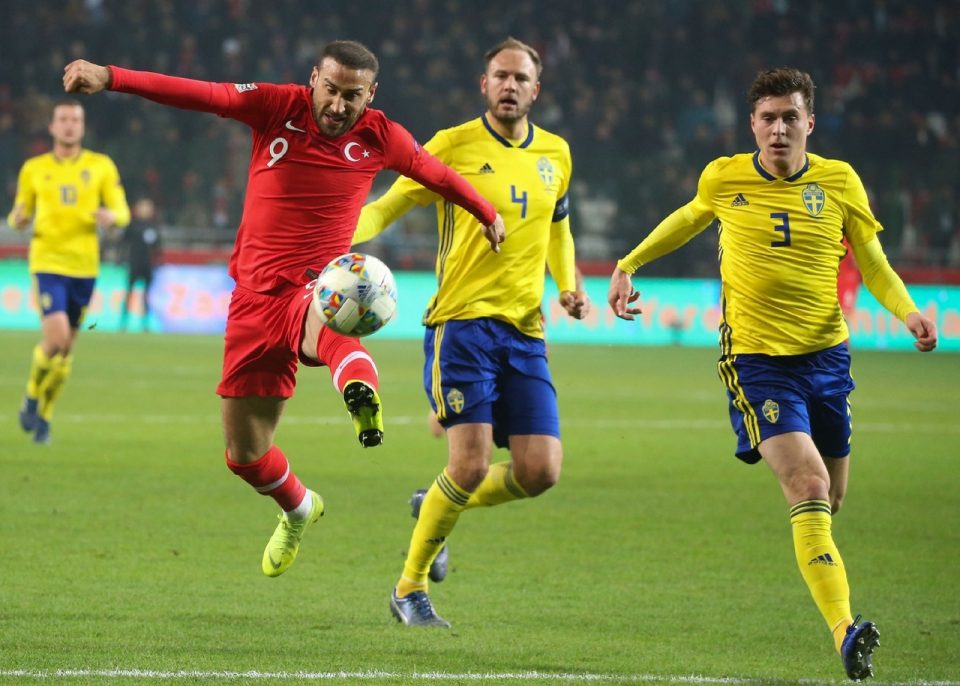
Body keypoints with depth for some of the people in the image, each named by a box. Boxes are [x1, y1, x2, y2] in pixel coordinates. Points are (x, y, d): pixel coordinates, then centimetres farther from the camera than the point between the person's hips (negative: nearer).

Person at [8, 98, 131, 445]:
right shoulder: (33, 169, 5)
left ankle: (43, 416, 25)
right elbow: (20, 215, 13)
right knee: (56, 336, -20)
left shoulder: (101, 166, 5)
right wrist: (18, 219, -11)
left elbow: (122, 211, 3)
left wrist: (112, 217, -21)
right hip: (47, 262, -2)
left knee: (66, 347, 7)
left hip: (84, 266, 2)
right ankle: (31, 399, 5)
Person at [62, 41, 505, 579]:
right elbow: (199, 94, -15)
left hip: (317, 289, -2)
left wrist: (489, 215, 32)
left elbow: (438, 173, 18)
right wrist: (110, 77, -25)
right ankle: (298, 509, 39)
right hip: (256, 296, 2)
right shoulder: (277, 107, -5)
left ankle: (362, 391, -72)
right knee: (244, 453, 9)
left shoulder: (381, 139, -1)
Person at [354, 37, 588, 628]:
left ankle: (435, 509, 25)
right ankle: (410, 589, 6)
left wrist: (568, 286, 12)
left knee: (540, 471, -5)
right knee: (471, 463, -15)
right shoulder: (455, 146, -2)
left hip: (525, 331, 5)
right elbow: (386, 208, -2)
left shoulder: (555, 154, 13)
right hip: (462, 322, -5)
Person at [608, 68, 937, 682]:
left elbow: (873, 263, 6)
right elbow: (691, 218, 21)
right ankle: (844, 631, -30)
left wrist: (908, 311, -12)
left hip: (826, 354, 3)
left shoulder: (839, 182, -1)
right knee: (808, 486, -21)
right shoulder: (724, 179, -2)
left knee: (831, 498, 11)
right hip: (757, 359, -3)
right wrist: (628, 266, 22)